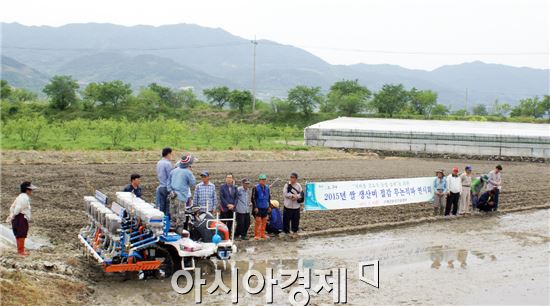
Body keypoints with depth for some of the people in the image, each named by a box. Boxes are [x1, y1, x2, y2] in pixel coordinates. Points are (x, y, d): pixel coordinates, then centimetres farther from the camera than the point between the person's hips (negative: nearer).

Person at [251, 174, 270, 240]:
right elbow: (253, 198, -11)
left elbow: (269, 197, 18)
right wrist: (255, 207, -15)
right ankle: (256, 235, 5)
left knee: (264, 221, 9)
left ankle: (262, 234, 20)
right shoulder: (256, 188, -10)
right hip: (258, 208, -6)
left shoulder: (267, 187, 8)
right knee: (258, 221, -5)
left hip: (265, 207, 6)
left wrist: (269, 205, 13)